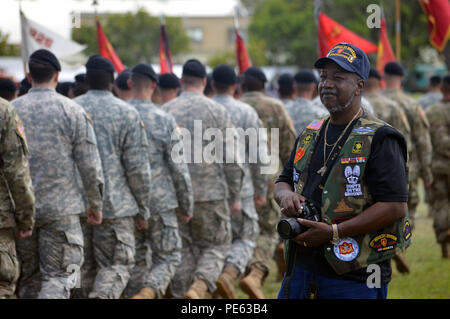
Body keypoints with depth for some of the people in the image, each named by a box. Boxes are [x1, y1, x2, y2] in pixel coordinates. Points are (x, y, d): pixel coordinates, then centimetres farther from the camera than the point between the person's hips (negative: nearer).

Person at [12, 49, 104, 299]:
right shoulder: (72, 111, -5)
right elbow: (89, 165, -5)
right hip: (61, 209, -3)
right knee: (58, 276, -2)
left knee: (28, 278, 14)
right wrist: (95, 204, 6)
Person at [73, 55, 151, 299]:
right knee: (116, 265, 0)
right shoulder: (127, 114, -5)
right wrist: (143, 209, 3)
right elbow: (137, 167, -6)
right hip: (115, 206, -3)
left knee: (83, 269, 12)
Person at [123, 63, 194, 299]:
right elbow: (179, 168, -8)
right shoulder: (165, 121, -9)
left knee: (136, 261, 14)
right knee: (168, 257, 6)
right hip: (160, 203, -3)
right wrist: (187, 206, 3)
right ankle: (147, 293, -18)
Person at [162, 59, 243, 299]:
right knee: (216, 245, 8)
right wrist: (235, 195, 3)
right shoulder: (217, 111, -3)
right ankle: (199, 287, -15)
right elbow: (231, 159, -5)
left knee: (183, 249, 11)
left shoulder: (165, 111, 3)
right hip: (211, 193, -3)